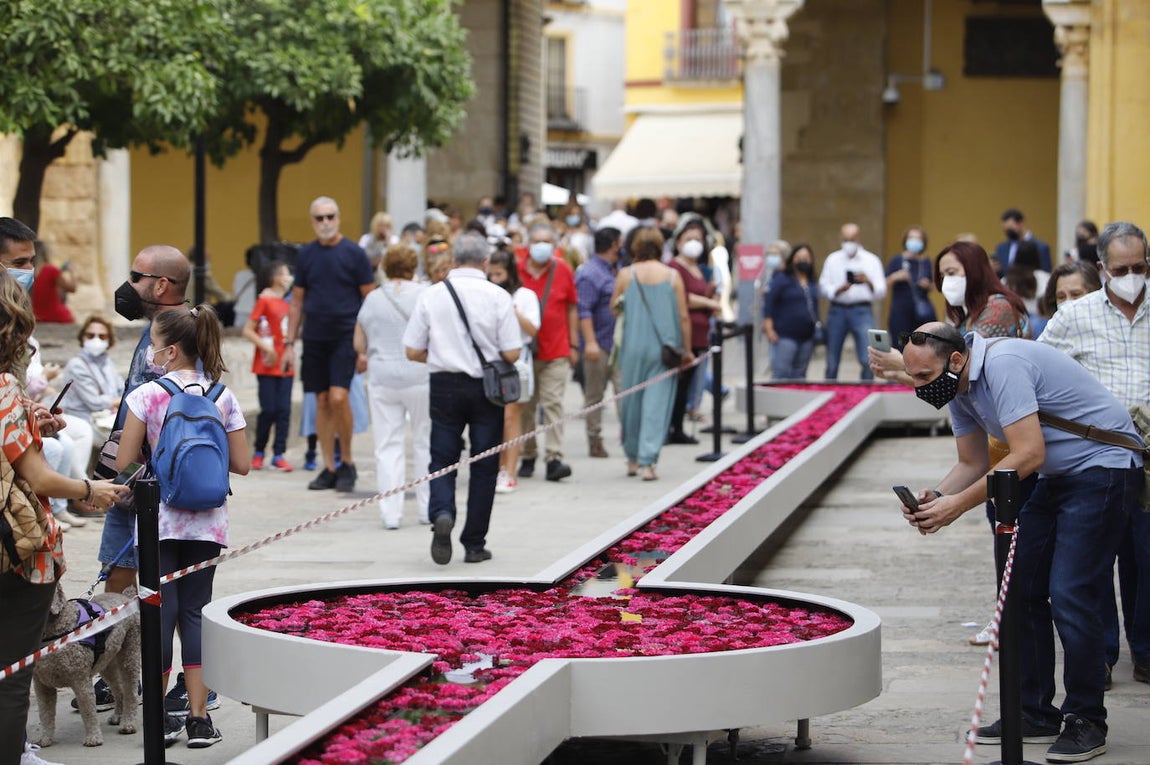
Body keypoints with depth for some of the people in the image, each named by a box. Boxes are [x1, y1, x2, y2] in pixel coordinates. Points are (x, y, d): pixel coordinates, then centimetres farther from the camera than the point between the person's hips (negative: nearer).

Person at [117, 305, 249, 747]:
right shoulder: (223, 397, -1)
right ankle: (199, 718, 4)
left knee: (162, 611, 5)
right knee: (195, 611, 8)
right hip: (206, 522, 2)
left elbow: (123, 463, -9)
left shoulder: (146, 396, -10)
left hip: (160, 520, -2)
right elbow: (241, 464, 1)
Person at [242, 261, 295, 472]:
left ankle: (279, 455, 3)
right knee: (269, 409, -5)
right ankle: (258, 452, 10)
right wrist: (266, 346, -19)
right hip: (267, 367, -6)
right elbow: (248, 330, -11)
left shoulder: (285, 303, 12)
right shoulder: (265, 300, -7)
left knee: (284, 410, 0)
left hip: (285, 366, 6)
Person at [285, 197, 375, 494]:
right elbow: (297, 302, 14)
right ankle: (329, 468, 12)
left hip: (345, 336, -4)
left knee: (338, 397, -16)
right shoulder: (306, 254, 8)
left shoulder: (353, 253, -3)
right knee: (322, 402, 6)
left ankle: (347, 461, 0)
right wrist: (289, 343, 10)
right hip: (315, 337, 4)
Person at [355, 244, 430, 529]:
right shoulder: (423, 295, -6)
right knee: (426, 442, 10)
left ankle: (390, 512, -1)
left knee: (388, 446, 4)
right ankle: (428, 508, 14)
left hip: (382, 377, 2)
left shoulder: (372, 298, 4)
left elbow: (359, 345, 8)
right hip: (419, 376, -2)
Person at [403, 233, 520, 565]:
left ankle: (441, 514, -21)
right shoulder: (497, 296, -6)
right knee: (484, 466, 9)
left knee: (442, 459, 9)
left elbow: (413, 351, 0)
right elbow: (511, 353, -8)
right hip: (486, 387, -1)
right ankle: (474, 544, 12)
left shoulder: (431, 296, -2)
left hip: (444, 385, 1)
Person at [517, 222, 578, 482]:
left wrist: (573, 344, 8)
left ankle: (555, 459, -10)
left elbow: (572, 308, 9)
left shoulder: (562, 270, 2)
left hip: (556, 351, -1)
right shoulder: (516, 270, 0)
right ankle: (527, 457, 15)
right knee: (525, 406, 6)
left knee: (553, 404, -6)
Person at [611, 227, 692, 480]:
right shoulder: (672, 276, -1)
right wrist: (686, 349, 9)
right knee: (657, 403, -1)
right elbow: (684, 316, 0)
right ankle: (647, 462, -9)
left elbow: (613, 307, 10)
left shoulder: (626, 275, -1)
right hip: (664, 347, -1)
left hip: (633, 347, 1)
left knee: (631, 402, 13)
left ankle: (633, 459, 23)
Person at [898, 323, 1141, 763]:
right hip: (1058, 476, 10)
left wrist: (958, 504, -25)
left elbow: (1028, 454, -29)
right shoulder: (959, 389, 5)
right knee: (1022, 590, 6)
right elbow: (973, 463, 13)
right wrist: (935, 498, -8)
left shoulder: (1002, 364, -26)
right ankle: (1035, 714, 15)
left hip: (1104, 468, -10)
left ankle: (1086, 722, -3)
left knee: (1069, 596, -15)